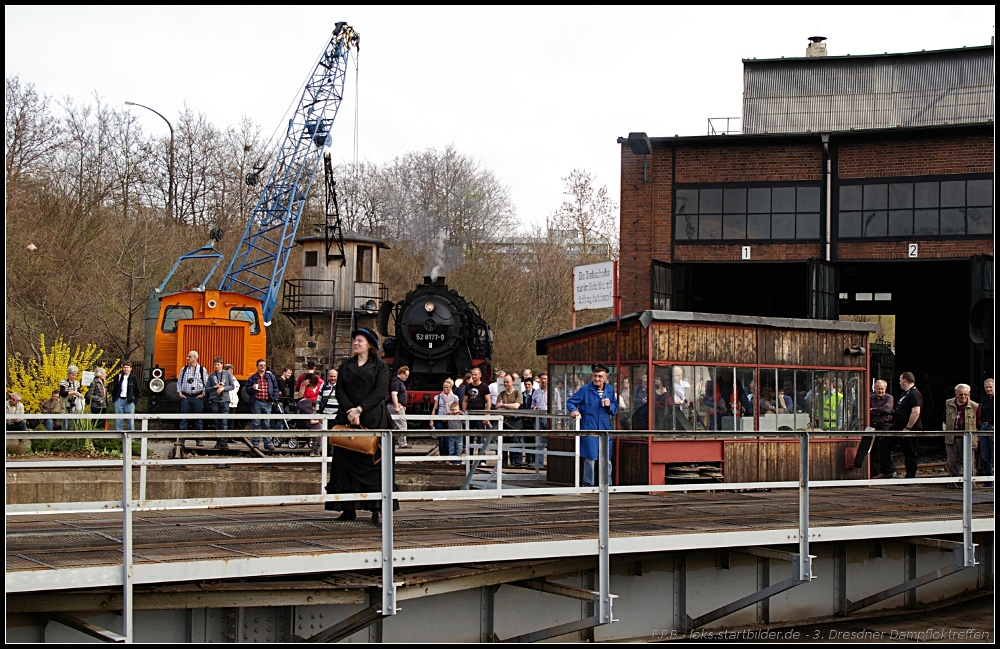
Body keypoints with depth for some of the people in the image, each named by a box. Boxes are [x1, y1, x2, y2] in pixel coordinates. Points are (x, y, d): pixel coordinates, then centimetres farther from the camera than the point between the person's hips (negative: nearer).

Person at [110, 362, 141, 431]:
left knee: (131, 420, -2)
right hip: (119, 400, 2)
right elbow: (114, 389, 13)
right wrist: (114, 399, 3)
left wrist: (134, 400, -3)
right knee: (118, 421, 4)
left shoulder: (134, 378, 2)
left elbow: (139, 391, 5)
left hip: (129, 402, -2)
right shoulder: (118, 377, 8)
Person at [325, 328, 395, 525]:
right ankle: (349, 508, 1)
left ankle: (377, 509, -7)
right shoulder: (345, 366, 17)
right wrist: (350, 410, -12)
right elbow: (340, 391, 5)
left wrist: (360, 410, -16)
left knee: (374, 462, -7)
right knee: (347, 461, -2)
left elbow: (380, 392, -6)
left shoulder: (380, 367, 6)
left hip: (373, 420, -3)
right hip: (347, 420, 3)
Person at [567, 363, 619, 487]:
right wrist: (574, 411, -20)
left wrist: (609, 406, -6)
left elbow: (615, 410, 16)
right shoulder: (585, 390, -1)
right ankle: (588, 484, 10)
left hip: (605, 430, 4)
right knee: (590, 458, -1)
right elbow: (570, 402, 1)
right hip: (589, 429, -4)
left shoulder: (610, 390, 10)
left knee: (607, 459, 7)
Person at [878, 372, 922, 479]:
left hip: (909, 430, -11)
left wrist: (907, 428, -27)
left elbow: (916, 412, -27)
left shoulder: (914, 394, -18)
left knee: (909, 454, -1)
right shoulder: (906, 393, 16)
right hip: (897, 428, 11)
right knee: (884, 444, 10)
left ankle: (910, 477, 8)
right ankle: (888, 471, 12)